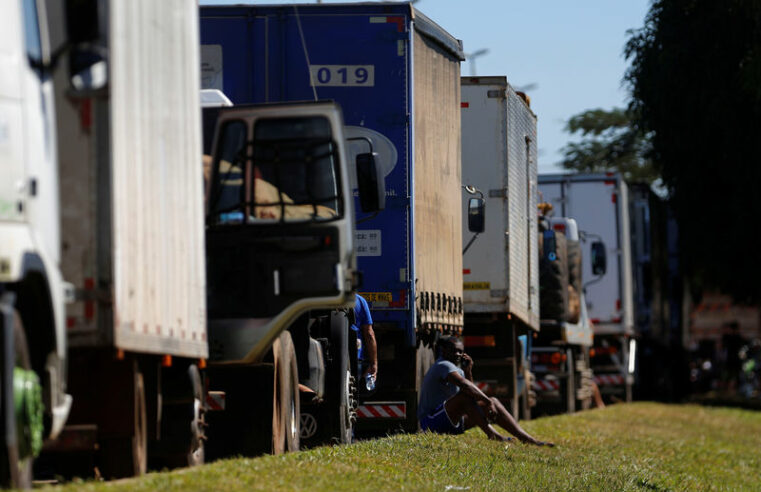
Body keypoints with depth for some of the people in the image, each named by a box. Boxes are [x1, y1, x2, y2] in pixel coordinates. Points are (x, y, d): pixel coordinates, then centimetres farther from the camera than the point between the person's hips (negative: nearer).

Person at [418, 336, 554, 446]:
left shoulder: (456, 369, 17)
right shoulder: (443, 366, -16)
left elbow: (471, 389, 16)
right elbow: (464, 385, -32)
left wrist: (468, 371, 2)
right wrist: (488, 401, -36)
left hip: (451, 423, 10)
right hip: (431, 421, -10)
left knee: (493, 402, 2)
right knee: (465, 395, -34)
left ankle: (526, 438, -6)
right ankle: (492, 434, -41)